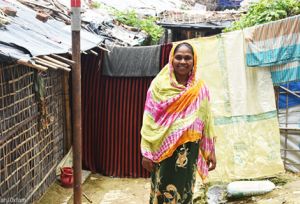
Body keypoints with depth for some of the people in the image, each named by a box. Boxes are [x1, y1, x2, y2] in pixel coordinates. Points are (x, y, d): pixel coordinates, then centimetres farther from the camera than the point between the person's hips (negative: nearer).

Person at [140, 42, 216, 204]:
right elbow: (149, 121, -5)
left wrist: (211, 151, 5)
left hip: (188, 150, 2)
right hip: (162, 149, -2)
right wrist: (146, 152, -7)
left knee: (184, 191, 11)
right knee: (161, 190, 5)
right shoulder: (159, 85, -5)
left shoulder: (200, 89, 1)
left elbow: (206, 121, 5)